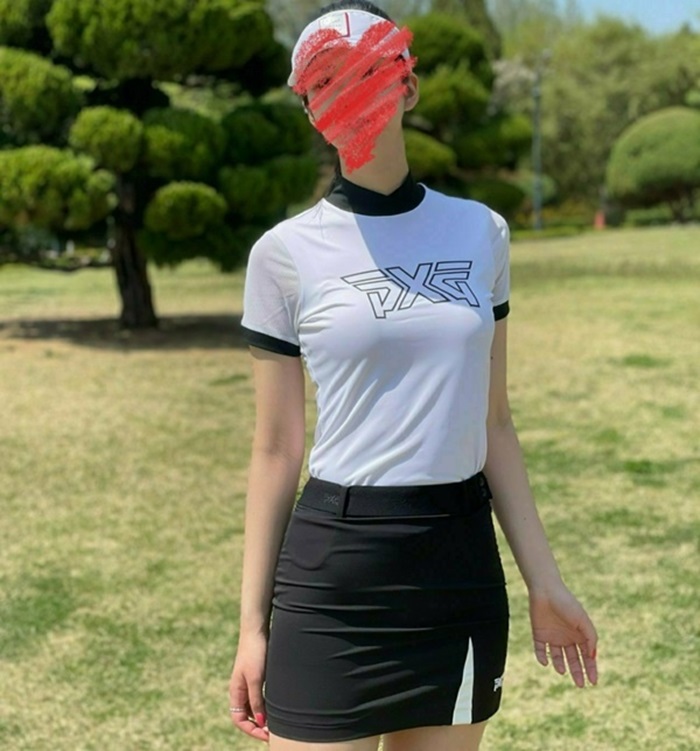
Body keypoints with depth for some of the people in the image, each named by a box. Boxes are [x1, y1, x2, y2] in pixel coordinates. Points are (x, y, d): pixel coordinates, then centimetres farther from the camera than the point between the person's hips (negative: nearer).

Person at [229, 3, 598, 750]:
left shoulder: (479, 233, 6)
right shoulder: (287, 254, -3)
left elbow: (490, 423, 9)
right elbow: (275, 451, 0)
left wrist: (542, 577, 7)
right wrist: (253, 622, 0)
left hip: (463, 568, 3)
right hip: (332, 572, -3)